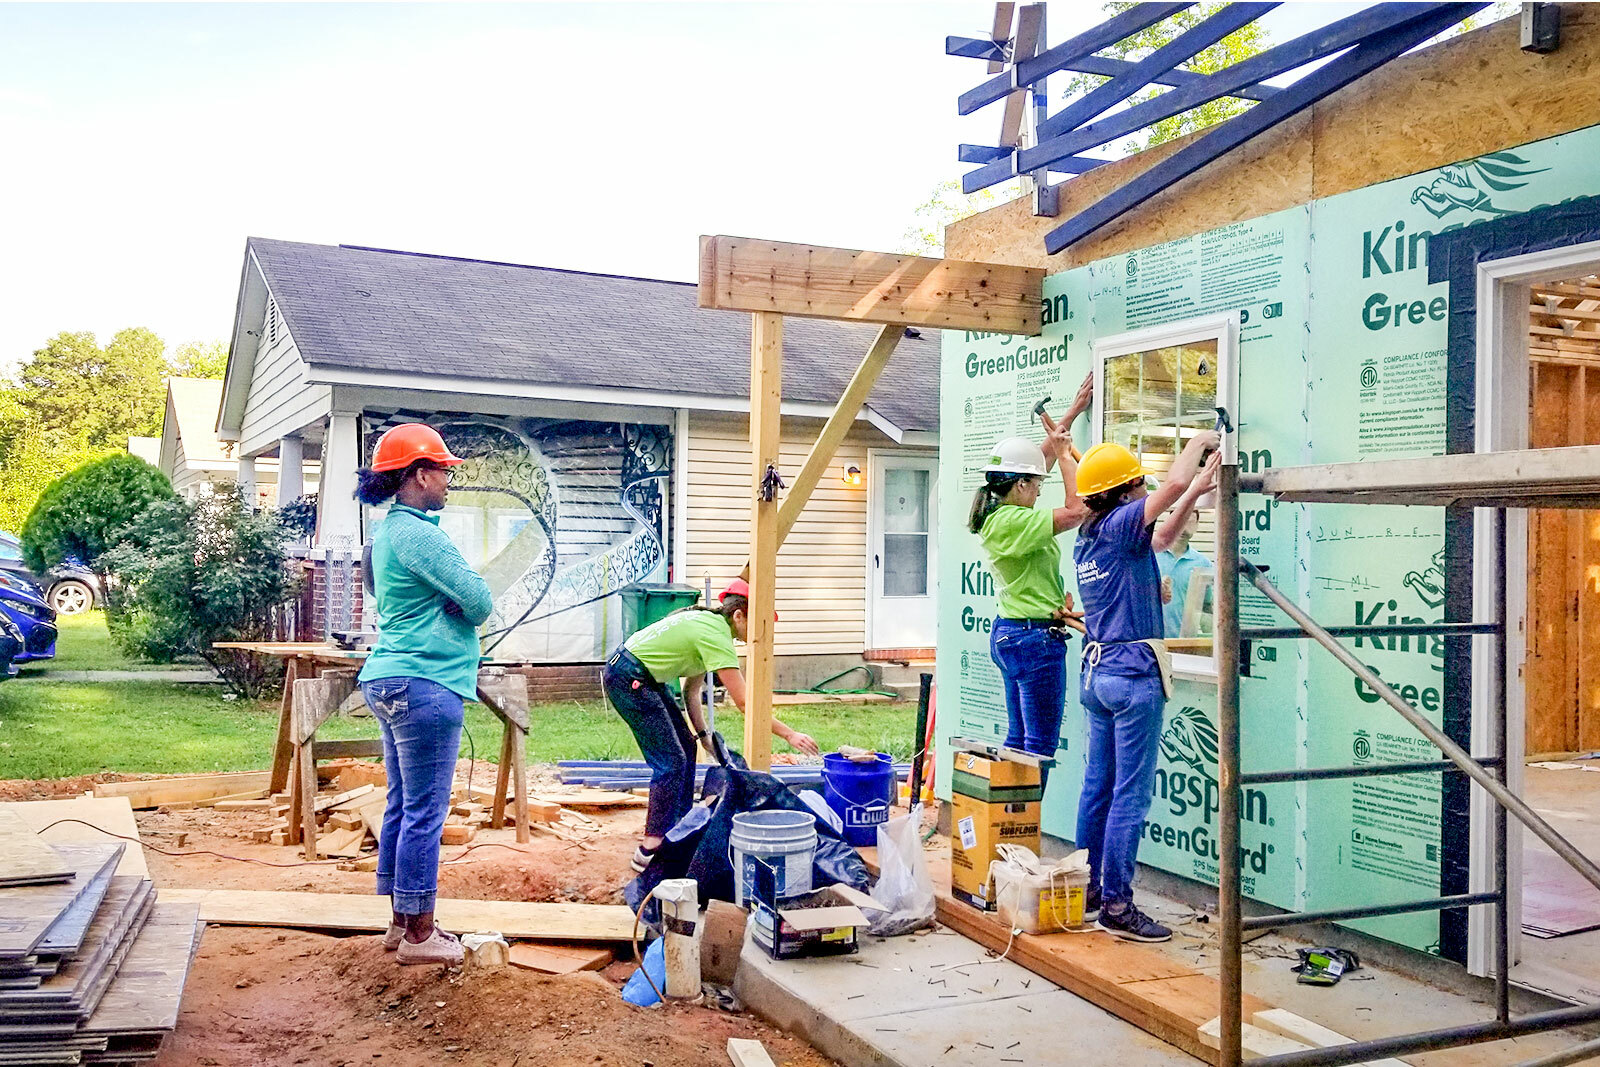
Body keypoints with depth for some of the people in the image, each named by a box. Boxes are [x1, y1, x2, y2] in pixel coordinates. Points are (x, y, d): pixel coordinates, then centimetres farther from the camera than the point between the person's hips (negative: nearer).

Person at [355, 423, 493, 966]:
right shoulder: (418, 535, -17)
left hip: (391, 680, 11)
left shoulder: (386, 531, 15)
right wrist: (465, 608, 6)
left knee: (403, 804, 15)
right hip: (424, 684, -11)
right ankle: (419, 935, 5)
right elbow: (479, 602, -17)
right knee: (425, 811, -3)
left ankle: (401, 922, 24)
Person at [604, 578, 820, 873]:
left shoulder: (710, 624, 9)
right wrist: (788, 734, -22)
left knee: (685, 747, 13)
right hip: (626, 679, -10)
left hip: (646, 679, 10)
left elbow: (691, 690, 12)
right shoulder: (716, 636, -21)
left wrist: (703, 733, 6)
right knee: (671, 761, -9)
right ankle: (649, 851, -7)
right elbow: (744, 702, -24)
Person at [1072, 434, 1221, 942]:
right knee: (1130, 795, -5)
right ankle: (1116, 906, -2)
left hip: (1095, 671, 9)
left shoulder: (1087, 537, 13)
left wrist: (1196, 493, 24)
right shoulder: (1120, 524, -12)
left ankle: (1088, 891, 20)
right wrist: (1199, 441, -5)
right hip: (1133, 673, -9)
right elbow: (1173, 483, -25)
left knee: (1097, 786, 13)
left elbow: (1154, 543, 27)